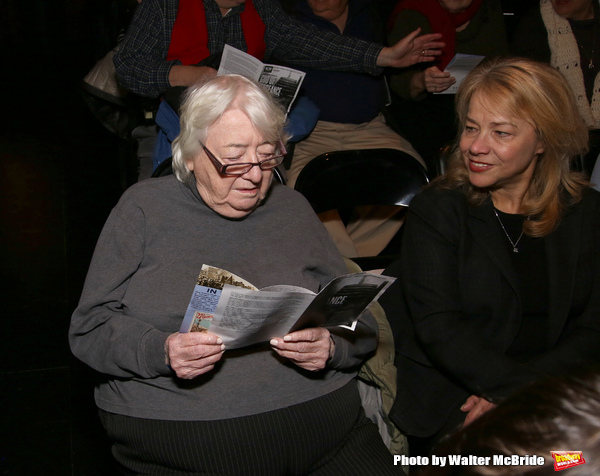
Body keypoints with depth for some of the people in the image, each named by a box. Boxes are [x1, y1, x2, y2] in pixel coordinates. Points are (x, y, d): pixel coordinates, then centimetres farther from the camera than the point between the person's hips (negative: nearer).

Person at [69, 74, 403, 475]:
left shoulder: (293, 209, 14)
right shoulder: (144, 209, 5)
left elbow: (361, 326, 14)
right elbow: (90, 327, 2)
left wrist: (331, 347, -9)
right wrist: (160, 351, -17)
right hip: (180, 441, -2)